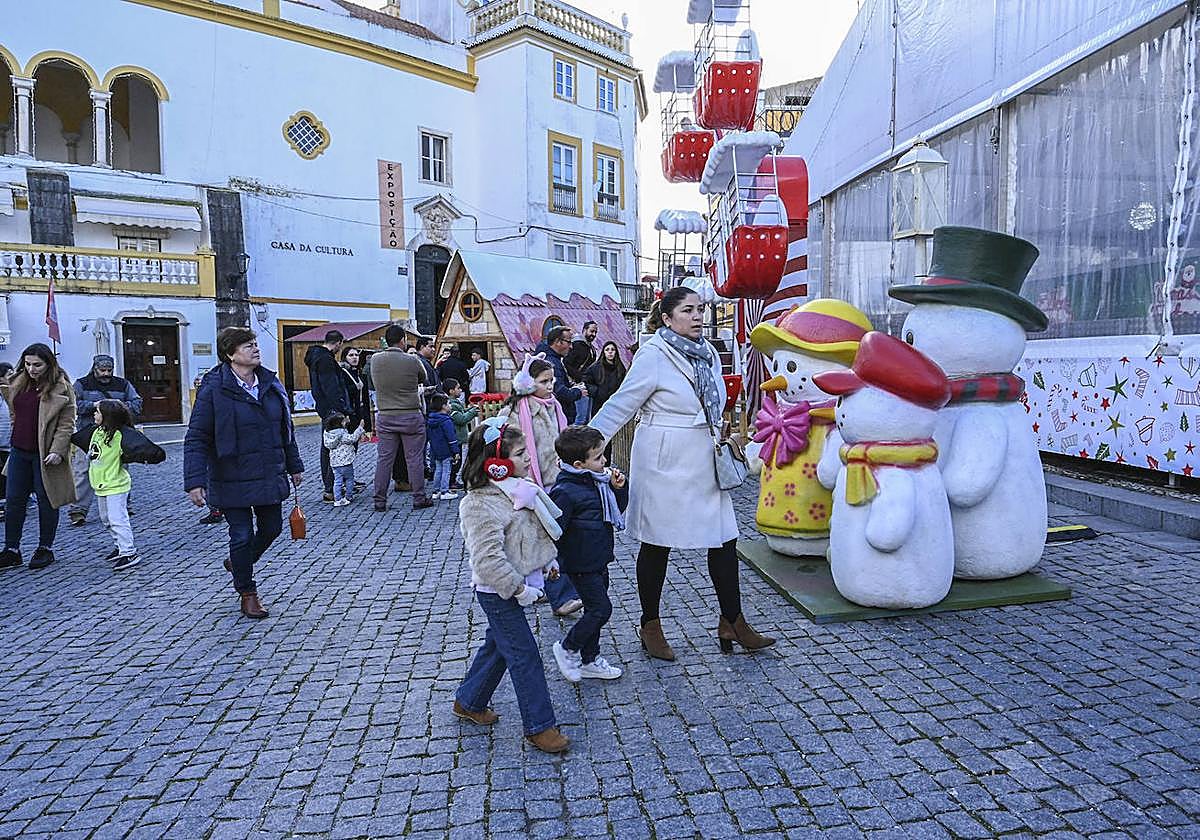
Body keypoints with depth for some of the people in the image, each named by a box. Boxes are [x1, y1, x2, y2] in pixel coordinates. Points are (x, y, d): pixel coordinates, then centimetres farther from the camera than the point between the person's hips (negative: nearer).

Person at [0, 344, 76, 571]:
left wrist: (57, 450, -19)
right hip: (19, 450, 6)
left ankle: (45, 548, 18)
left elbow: (66, 423, -12)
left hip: (45, 454, -6)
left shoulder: (61, 387, -9)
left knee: (46, 500, 5)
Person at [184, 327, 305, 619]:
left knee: (271, 528, 13)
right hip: (233, 480, -5)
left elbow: (286, 428, 13)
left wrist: (294, 466, 16)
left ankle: (239, 563, 43)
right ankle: (247, 593, 23)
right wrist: (194, 482, -20)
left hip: (270, 475, 6)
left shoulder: (271, 383, 4)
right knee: (242, 535, 3)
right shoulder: (213, 389, -13)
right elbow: (196, 439, -14)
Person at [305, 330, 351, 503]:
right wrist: (343, 411, -23)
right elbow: (332, 389, -23)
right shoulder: (325, 359, -17)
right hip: (332, 410, -11)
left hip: (325, 409, 11)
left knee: (327, 446, 18)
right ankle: (330, 490, -10)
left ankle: (328, 485, 29)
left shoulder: (316, 356, 16)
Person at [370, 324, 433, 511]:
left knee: (384, 459, 8)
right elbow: (424, 380, 5)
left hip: (385, 417, 3)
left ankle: (380, 501, 12)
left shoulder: (375, 360, -3)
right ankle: (419, 499, 10)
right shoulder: (412, 361, -11)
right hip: (411, 416, -3)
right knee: (414, 458, 4)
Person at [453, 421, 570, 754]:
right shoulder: (480, 504, -25)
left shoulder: (517, 488, 4)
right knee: (524, 655, -2)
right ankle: (539, 726, 11)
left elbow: (534, 530, 20)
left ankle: (469, 702, 41)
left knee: (498, 645, 22)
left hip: (518, 583, 9)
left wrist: (546, 560, 16)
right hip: (498, 592, -9)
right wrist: (518, 589, -25)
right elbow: (488, 558, -29)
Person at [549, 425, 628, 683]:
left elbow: (617, 509, 17)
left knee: (595, 610, 16)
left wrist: (618, 488, 0)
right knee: (601, 608, -6)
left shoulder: (597, 481, 4)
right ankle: (567, 649, 15)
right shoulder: (565, 492, -23)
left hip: (599, 560, 9)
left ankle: (590, 660, 31)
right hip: (581, 564, -9)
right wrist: (552, 561, -24)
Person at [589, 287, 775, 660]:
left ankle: (732, 623, 22)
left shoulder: (708, 353, 8)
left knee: (724, 539, 7)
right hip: (664, 463, -6)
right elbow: (620, 406, -12)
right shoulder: (653, 355, -13)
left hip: (704, 462, 7)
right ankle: (650, 626, 24)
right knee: (657, 544, 6)